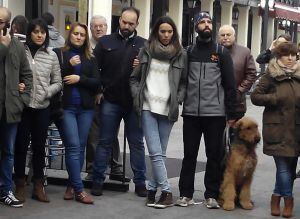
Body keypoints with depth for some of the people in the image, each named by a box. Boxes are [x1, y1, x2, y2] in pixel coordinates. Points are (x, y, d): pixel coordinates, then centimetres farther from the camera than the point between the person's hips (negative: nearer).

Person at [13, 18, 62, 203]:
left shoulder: (51, 55, 5)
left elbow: (58, 83, 8)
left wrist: (45, 92, -8)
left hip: (42, 107, 2)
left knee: (39, 146, 9)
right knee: (21, 145, 5)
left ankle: (38, 186, 18)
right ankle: (20, 186, 17)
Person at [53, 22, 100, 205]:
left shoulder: (90, 58, 11)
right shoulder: (59, 53, 4)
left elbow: (97, 82, 4)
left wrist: (79, 78, -10)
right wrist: (69, 65, -13)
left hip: (86, 108, 3)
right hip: (66, 107, -3)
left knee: (81, 147, 5)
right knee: (73, 146, -9)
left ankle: (72, 185, 16)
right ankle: (79, 189, -9)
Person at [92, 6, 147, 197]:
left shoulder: (144, 45, 5)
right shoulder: (105, 42, 5)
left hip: (134, 102, 0)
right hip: (110, 101, 0)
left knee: (137, 143, 7)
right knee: (105, 142, 7)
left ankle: (140, 183, 15)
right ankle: (98, 181, 15)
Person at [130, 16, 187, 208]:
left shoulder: (181, 55, 6)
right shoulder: (146, 51, 7)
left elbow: (184, 82, 10)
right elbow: (134, 78, 12)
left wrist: (178, 99, -3)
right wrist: (138, 96, -1)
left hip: (168, 109, 1)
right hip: (148, 107, -1)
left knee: (160, 153, 5)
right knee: (155, 152, -8)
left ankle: (152, 189, 15)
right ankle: (167, 193, -3)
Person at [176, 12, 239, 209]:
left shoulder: (222, 52, 3)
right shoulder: (188, 52, 8)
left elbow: (230, 85, 1)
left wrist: (232, 114, -4)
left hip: (215, 113, -1)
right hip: (191, 113, 1)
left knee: (215, 155, 3)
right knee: (189, 154, 6)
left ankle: (212, 195, 11)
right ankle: (186, 194, 13)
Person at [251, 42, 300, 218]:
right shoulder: (271, 76, 0)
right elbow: (255, 96, 0)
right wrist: (275, 98, -11)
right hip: (278, 129, -4)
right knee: (284, 167, -5)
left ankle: (277, 197, 23)